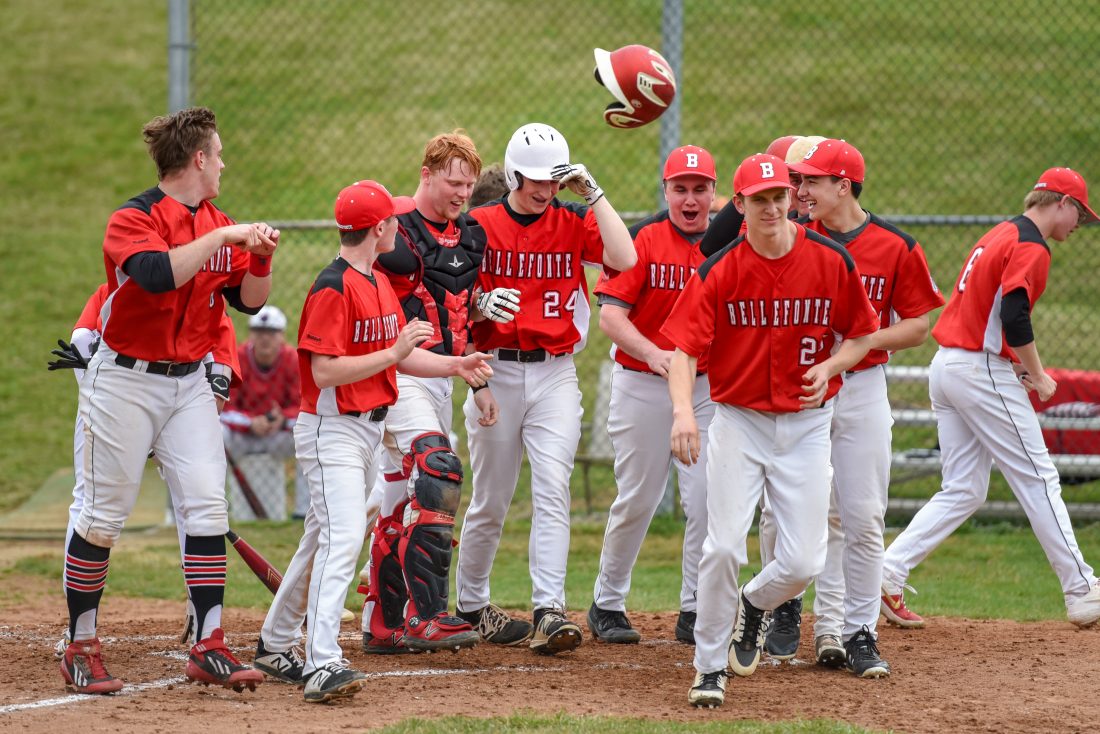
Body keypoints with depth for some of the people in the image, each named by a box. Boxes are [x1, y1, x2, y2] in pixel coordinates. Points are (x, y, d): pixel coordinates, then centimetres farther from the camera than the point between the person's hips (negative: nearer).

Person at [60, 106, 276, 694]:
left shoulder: (220, 226, 8)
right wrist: (221, 238, -29)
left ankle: (209, 648, -4)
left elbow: (249, 300, 12)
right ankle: (81, 649, 9)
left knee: (207, 503, -5)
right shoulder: (133, 220, -14)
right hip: (126, 381, -6)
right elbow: (157, 273, -33)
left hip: (189, 382, 6)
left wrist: (260, 255, -6)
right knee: (104, 514, -1)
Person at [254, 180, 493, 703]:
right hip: (331, 429, -10)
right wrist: (395, 352, -24)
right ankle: (322, 665, -28)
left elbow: (397, 354, 18)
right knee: (343, 538, -20)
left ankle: (275, 648, 28)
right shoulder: (333, 288, -18)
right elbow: (325, 370, -23)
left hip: (368, 430, 10)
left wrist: (453, 365, 3)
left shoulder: (380, 283, 13)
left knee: (323, 541, 16)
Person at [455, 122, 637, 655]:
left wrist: (593, 194, -11)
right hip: (497, 369, -1)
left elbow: (624, 259, -13)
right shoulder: (479, 225, 1)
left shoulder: (574, 222, 5)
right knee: (490, 502, 6)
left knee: (553, 491, -13)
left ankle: (549, 612, -19)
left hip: (555, 375, 1)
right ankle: (469, 607, 23)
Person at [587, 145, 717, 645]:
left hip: (708, 388, 2)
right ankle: (607, 604, 21)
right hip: (641, 385, -2)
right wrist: (653, 354, -31)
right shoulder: (643, 239, -6)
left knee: (707, 500, -4)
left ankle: (695, 613, 5)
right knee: (636, 500, 4)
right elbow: (610, 315, -14)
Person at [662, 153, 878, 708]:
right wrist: (682, 410, -33)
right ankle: (710, 667, 6)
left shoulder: (831, 262, -4)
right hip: (738, 420, -1)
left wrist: (830, 366, -12)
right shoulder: (719, 271, -9)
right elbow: (684, 349, -16)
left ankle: (756, 604, 33)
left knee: (803, 563, -2)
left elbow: (862, 334, 9)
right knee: (723, 548, -11)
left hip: (807, 426, 1)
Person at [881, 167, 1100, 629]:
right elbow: (1015, 318, -22)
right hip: (983, 372, -9)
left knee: (964, 491, 9)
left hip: (945, 366, 9)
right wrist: (1039, 377, -10)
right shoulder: (1031, 247, -12)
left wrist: (1017, 368, 16)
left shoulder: (999, 236, 19)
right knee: (1038, 479, -3)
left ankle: (884, 577, 0)